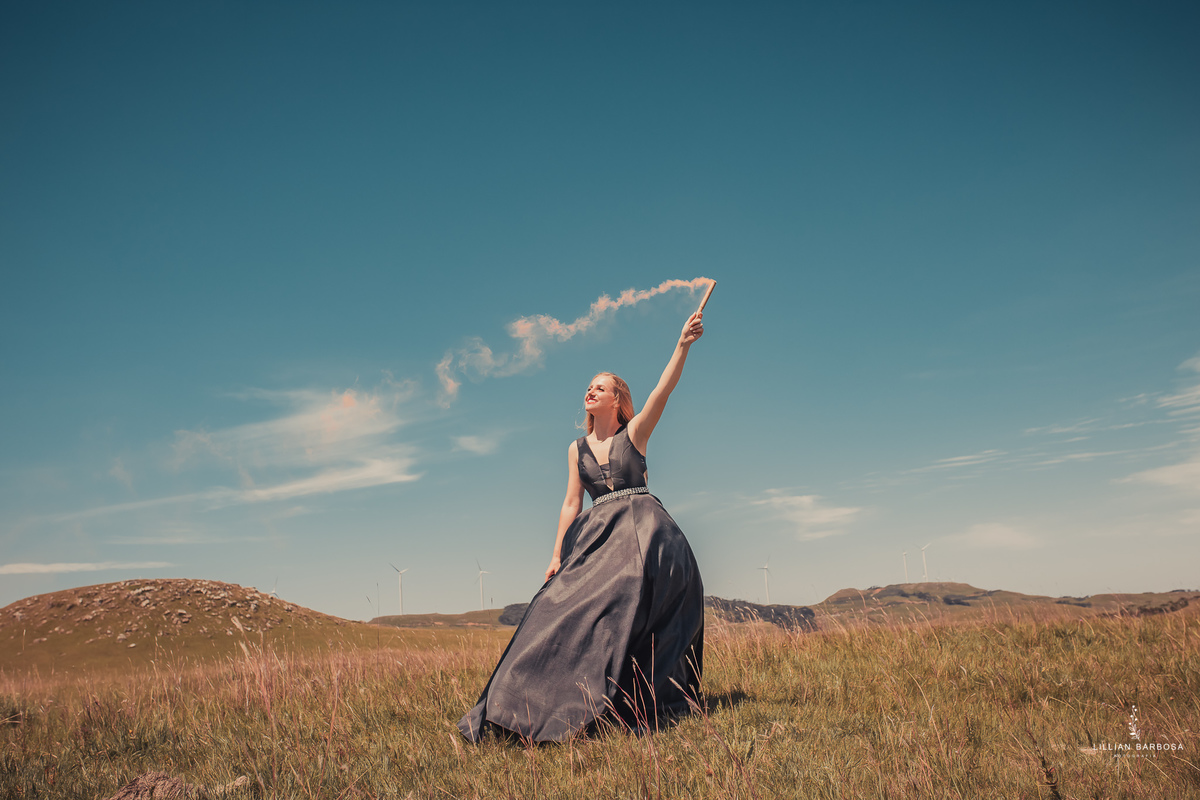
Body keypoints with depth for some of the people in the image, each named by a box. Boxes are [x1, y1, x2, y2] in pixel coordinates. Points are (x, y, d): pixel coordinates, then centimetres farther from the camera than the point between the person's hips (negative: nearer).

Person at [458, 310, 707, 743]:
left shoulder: (635, 433, 5)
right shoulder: (577, 449, 16)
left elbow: (663, 389, -9)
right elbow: (571, 503, 13)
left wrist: (683, 344, -21)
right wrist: (557, 554, 6)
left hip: (641, 526, -4)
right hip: (596, 533, 4)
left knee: (632, 603, -20)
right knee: (567, 607, -7)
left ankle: (639, 705, -12)